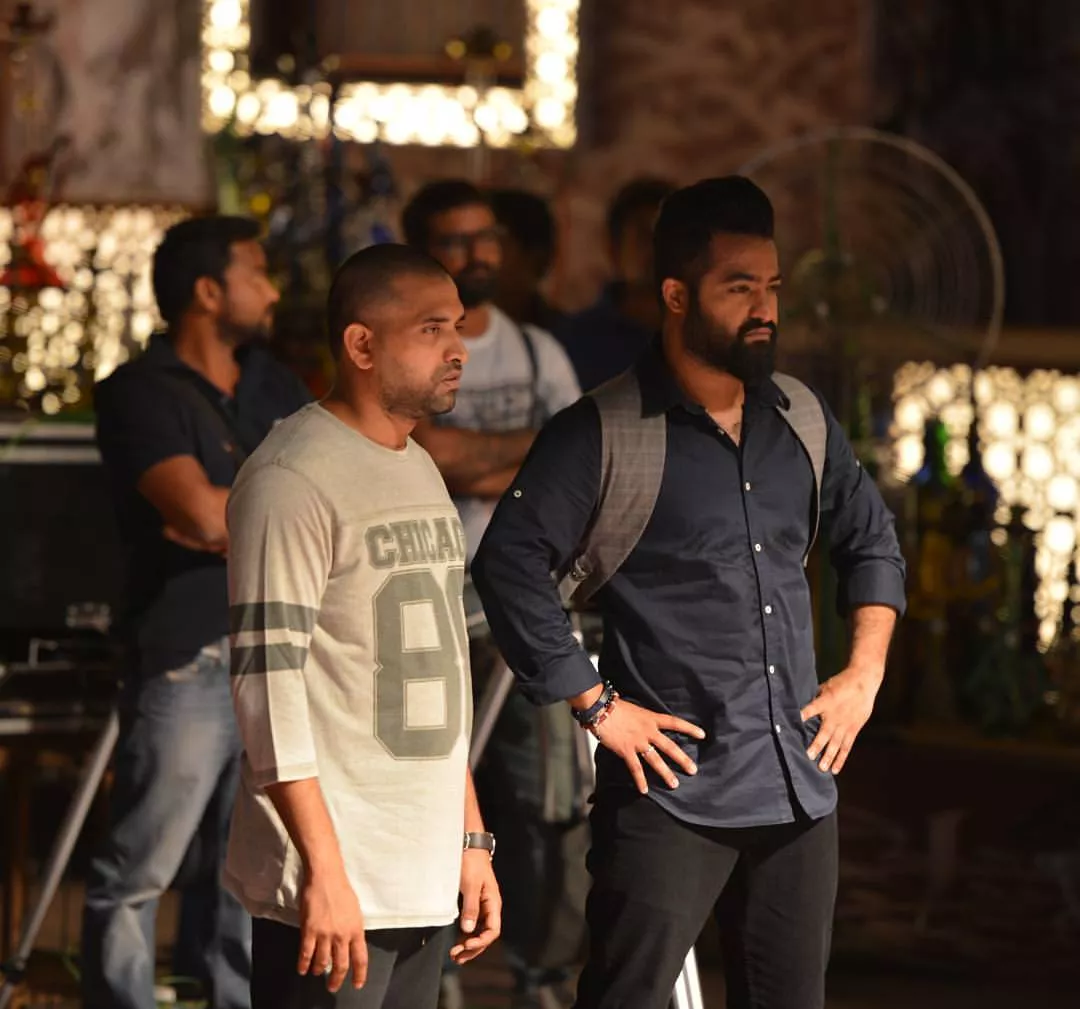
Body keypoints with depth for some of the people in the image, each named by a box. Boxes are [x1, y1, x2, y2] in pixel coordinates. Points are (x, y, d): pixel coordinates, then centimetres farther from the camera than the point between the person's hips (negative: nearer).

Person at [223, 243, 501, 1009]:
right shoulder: (294, 478, -11)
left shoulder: (420, 471, 17)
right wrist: (324, 871, -20)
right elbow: (269, 682, -16)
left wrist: (472, 842, 19)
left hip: (423, 881, 8)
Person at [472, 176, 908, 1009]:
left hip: (800, 788, 6)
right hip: (673, 790, -6)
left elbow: (872, 540, 25)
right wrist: (597, 705, -13)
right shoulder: (606, 432, -8)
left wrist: (865, 674, 13)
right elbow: (509, 563, -13)